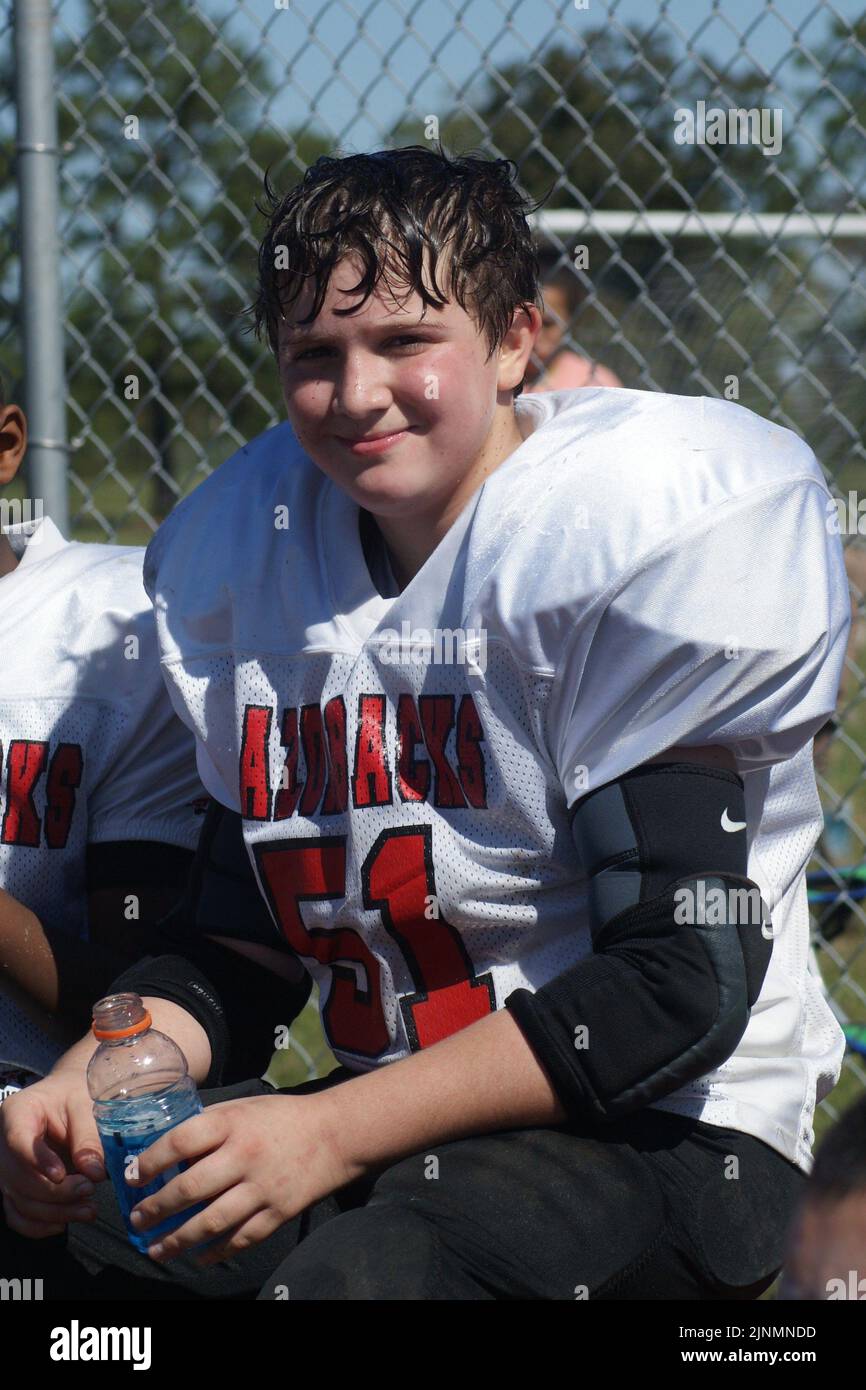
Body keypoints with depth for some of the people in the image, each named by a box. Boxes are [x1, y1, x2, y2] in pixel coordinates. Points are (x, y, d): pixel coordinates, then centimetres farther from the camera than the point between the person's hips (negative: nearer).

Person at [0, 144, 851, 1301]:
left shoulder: (647, 531, -13)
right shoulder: (236, 552, 8)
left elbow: (683, 984, -18)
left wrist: (331, 1133, -23)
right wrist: (93, 1083, -9)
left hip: (671, 1138, -6)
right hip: (395, 1113, 6)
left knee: (355, 1276, -35)